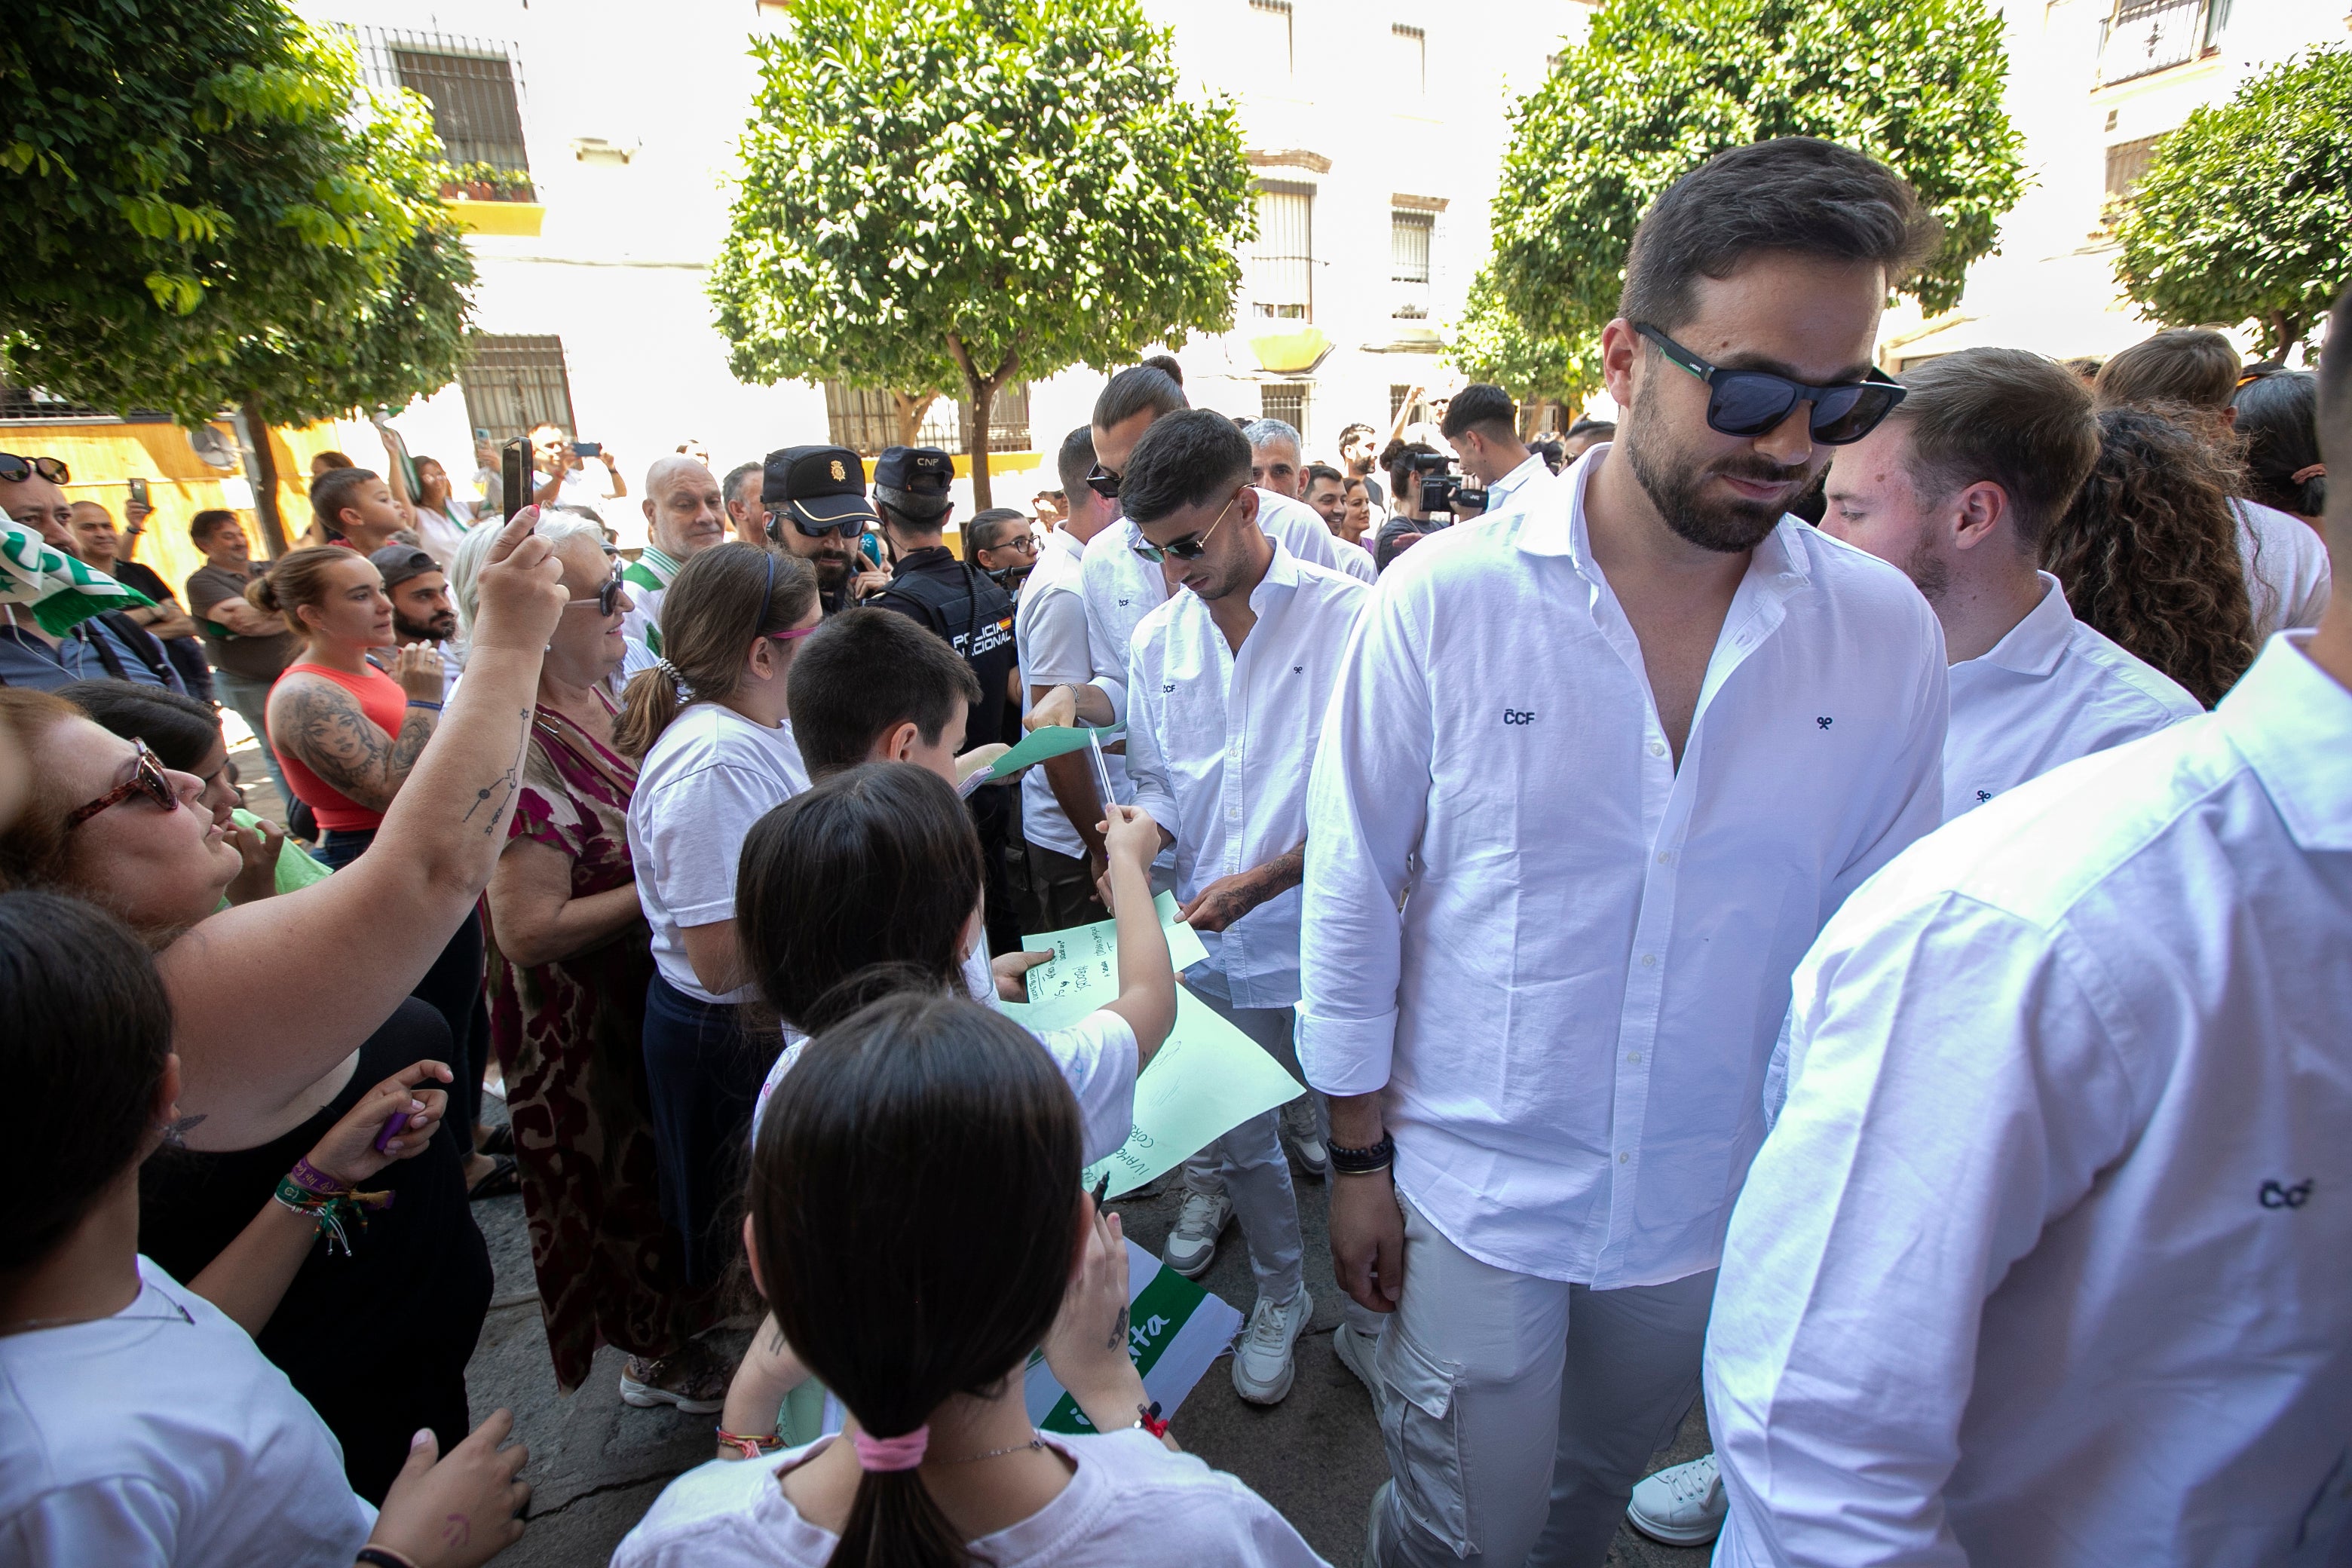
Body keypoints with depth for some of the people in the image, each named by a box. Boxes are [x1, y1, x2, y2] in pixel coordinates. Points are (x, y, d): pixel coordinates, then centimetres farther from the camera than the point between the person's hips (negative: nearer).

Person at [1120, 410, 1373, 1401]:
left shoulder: (1345, 617, -11)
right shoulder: (1157, 641, 6)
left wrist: (1260, 881, -20)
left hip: (1322, 934, -4)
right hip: (1213, 941, 4)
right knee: (1240, 1135, 15)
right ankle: (1279, 1298, 41)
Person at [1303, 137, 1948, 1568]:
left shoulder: (1888, 634, -9)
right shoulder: (1444, 600, -17)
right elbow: (1352, 896, -10)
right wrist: (1358, 1154, -4)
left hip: (1717, 1214, 3)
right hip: (1470, 1186, -3)